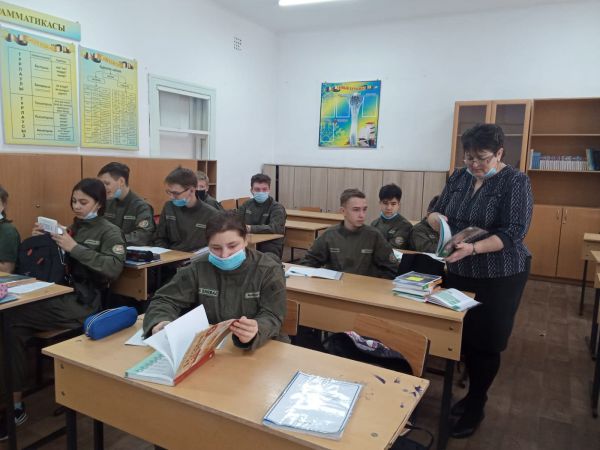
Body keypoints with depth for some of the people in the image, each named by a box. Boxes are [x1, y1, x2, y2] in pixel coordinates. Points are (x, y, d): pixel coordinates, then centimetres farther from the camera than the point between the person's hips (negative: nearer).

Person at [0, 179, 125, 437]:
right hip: (61, 294, 6)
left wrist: (75, 248, -21)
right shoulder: (72, 228, 18)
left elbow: (114, 268, -18)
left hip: (83, 302, -6)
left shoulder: (110, 232, -1)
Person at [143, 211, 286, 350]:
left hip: (255, 349, -1)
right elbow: (166, 300, 3)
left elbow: (272, 316, -13)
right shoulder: (198, 268, -1)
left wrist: (256, 331, -37)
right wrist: (161, 322, -21)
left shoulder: (269, 270, -7)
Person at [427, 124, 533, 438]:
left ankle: (476, 406, 25)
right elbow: (434, 212, 6)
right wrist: (438, 219, -18)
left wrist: (473, 249, -35)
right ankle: (473, 392, 36)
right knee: (463, 336, 14)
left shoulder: (516, 182, -13)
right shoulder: (459, 177, 3)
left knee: (486, 342, 6)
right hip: (459, 272, 5)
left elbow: (513, 233, -21)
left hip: (499, 276, -5)